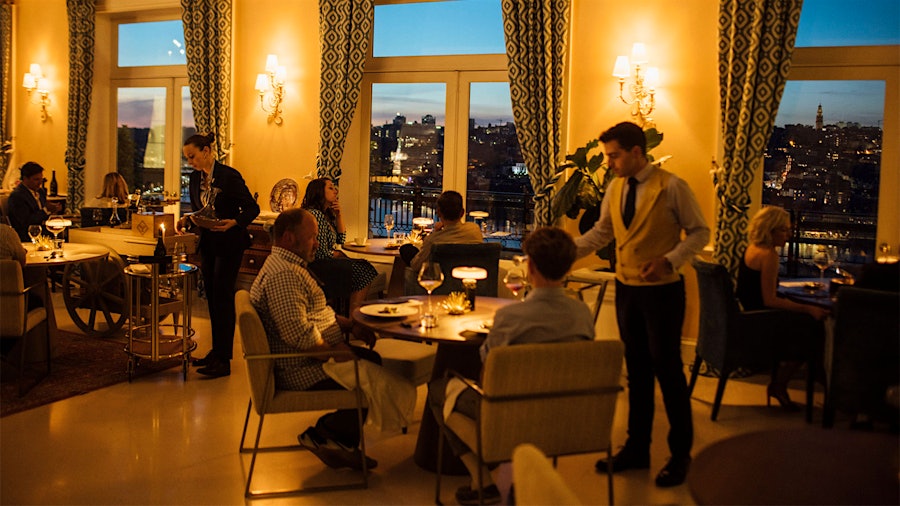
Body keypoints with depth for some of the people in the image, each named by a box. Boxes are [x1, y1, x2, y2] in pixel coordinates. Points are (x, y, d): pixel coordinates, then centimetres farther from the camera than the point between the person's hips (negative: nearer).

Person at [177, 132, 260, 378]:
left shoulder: (229, 176, -15)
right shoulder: (196, 177, 7)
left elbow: (252, 208, -12)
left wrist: (233, 223, -28)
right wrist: (186, 220, -3)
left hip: (229, 245, -7)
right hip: (207, 244, 7)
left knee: (222, 298, -7)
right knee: (212, 299, 12)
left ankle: (223, 360, -3)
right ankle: (216, 351, 22)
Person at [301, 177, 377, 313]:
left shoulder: (327, 214, 14)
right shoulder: (315, 214, -17)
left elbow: (341, 239, 15)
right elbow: (322, 252, -20)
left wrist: (339, 214, 6)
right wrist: (336, 254, 1)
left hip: (327, 261, 10)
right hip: (318, 264, -10)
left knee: (366, 267, -5)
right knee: (362, 271, -14)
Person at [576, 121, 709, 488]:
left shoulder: (672, 187, -13)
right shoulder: (615, 187, 5)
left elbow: (699, 232, -8)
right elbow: (601, 232, 12)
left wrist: (670, 260, -22)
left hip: (662, 290, -6)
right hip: (626, 288, 6)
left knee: (667, 369, 1)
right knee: (637, 369, 14)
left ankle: (681, 454, 16)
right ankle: (637, 448, 26)